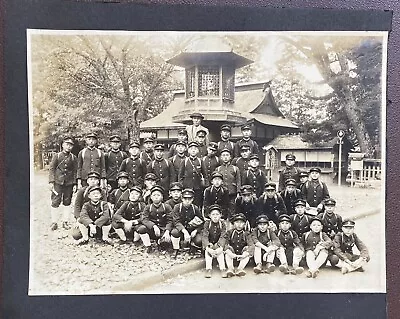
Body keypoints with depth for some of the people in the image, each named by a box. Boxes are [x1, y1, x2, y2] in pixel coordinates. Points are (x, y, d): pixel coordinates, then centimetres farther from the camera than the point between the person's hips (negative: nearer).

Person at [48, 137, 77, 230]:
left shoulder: (73, 158, 7)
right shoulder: (57, 156, 3)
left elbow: (75, 171, 7)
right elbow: (51, 169, 1)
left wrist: (75, 184, 2)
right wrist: (51, 182, -6)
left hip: (69, 184, 2)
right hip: (58, 183, -2)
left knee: (67, 203, 7)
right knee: (55, 202, -2)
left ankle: (65, 222, 17)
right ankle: (54, 222, 8)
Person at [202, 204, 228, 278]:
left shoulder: (222, 224, -8)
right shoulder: (207, 223, -11)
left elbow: (223, 237, -12)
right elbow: (204, 236, -16)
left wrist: (219, 246, -27)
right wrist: (208, 246, -29)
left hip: (218, 244, 1)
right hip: (209, 243, 0)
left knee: (220, 252, -22)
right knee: (207, 252, -24)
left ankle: (223, 269, -19)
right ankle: (208, 269, -23)